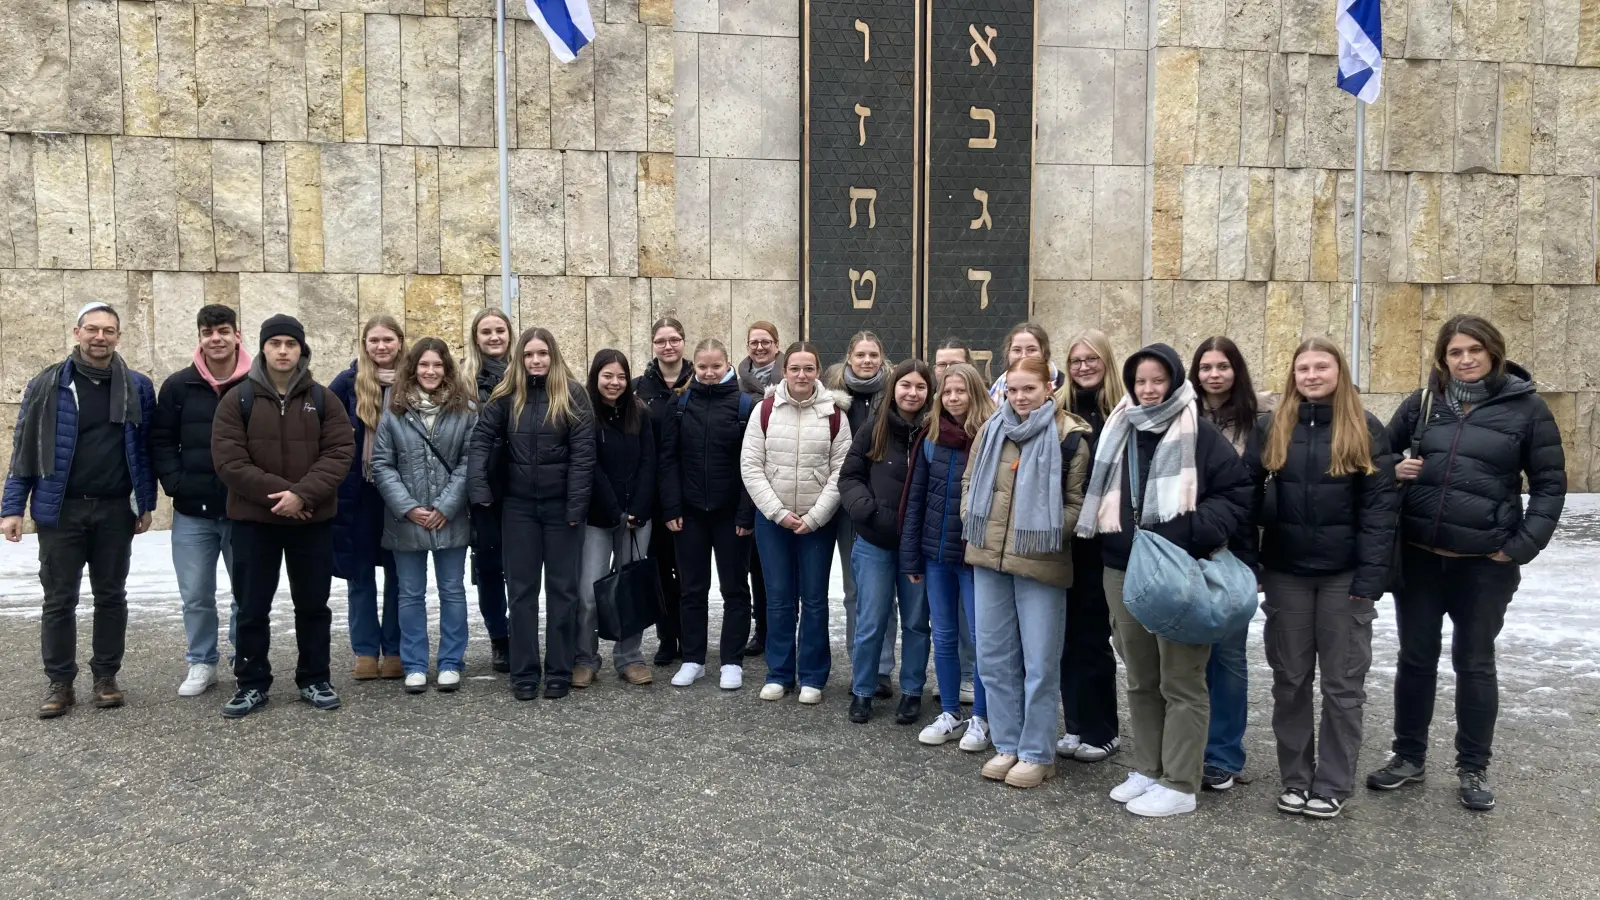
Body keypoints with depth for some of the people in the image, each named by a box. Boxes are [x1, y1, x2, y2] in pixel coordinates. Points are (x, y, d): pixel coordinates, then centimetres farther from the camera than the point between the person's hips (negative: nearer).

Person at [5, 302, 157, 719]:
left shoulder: (137, 387, 3)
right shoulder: (47, 384, 0)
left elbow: (145, 449, 5)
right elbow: (25, 449, 2)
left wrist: (146, 504, 2)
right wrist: (13, 507, -3)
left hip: (115, 510, 1)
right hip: (61, 509, -1)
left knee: (111, 596, 9)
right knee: (59, 600, 5)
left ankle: (106, 676, 20)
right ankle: (60, 682, 15)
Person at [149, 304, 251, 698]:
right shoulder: (178, 385, 3)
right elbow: (161, 442, 7)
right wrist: (176, 484, -5)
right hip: (192, 512, 2)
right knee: (196, 596, 8)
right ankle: (201, 663, 23)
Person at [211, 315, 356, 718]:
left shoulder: (323, 399, 3)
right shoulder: (237, 399, -1)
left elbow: (340, 452, -6)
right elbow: (228, 461, -9)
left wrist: (303, 494, -19)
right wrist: (276, 492, -19)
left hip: (313, 520, 1)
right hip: (253, 519, -1)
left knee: (313, 605, 10)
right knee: (252, 608, 7)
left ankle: (314, 679, 22)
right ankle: (252, 683, 20)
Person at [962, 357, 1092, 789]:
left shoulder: (1069, 436, -5)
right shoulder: (991, 429, 8)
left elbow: (1077, 503, -3)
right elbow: (970, 481, 17)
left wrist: (1045, 533, -14)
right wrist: (973, 522, 4)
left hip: (1040, 562, -5)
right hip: (988, 558, 5)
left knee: (1039, 663, 3)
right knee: (994, 657, 11)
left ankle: (1037, 754, 16)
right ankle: (1007, 745, 25)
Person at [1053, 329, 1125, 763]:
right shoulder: (1057, 410, 7)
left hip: (1102, 539, -4)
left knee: (1092, 633, 3)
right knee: (1069, 632, 11)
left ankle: (1101, 730, 17)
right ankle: (1076, 725, 23)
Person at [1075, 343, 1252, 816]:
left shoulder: (1199, 433, -4)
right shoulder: (1118, 432, 13)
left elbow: (1237, 492, -7)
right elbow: (1099, 494, 22)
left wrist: (1197, 530, -20)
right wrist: (1106, 539, 11)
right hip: (1123, 571, 6)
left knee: (1181, 680, 0)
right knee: (1140, 679, 15)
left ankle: (1179, 784, 7)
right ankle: (1147, 769, 26)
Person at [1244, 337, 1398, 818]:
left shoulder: (1366, 429, -2)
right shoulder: (1270, 427, 4)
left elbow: (1380, 506, -6)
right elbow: (1245, 493, 2)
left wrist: (1369, 577, -13)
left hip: (1344, 575, -2)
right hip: (1285, 573, 2)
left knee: (1342, 684, 6)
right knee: (1290, 680, 10)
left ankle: (1332, 785, 18)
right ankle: (1295, 778, 22)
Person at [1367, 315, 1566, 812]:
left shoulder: (1526, 407, -3)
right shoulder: (1422, 403, 3)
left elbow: (1550, 484, -1)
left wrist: (1521, 546, -10)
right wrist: (1392, 471, -9)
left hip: (1485, 563, -2)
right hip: (1417, 557, 2)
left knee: (1474, 662, 9)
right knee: (1416, 658, 12)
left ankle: (1473, 768, 24)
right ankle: (1409, 757, 26)